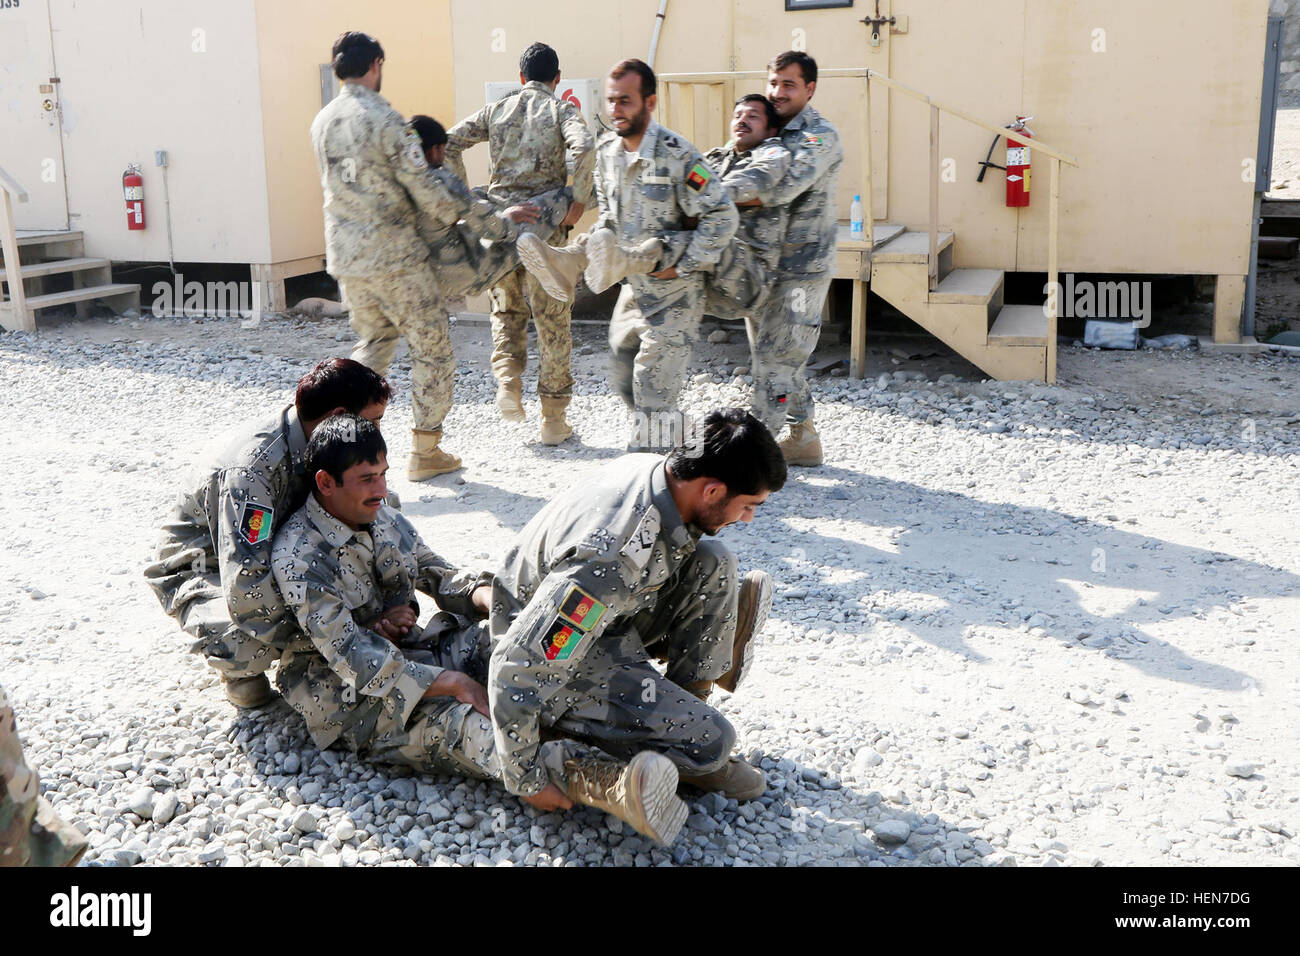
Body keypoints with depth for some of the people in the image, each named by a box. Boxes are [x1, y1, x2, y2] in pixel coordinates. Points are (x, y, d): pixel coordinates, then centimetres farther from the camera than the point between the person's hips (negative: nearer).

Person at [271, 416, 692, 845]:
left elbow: (443, 579, 13)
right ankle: (611, 783, -59)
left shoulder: (382, 519, 6)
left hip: (409, 655, 8)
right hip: (354, 702, -8)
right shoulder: (298, 558, -18)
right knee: (456, 722, -36)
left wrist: (491, 597, -13)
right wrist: (457, 684, -30)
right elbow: (354, 660, -24)